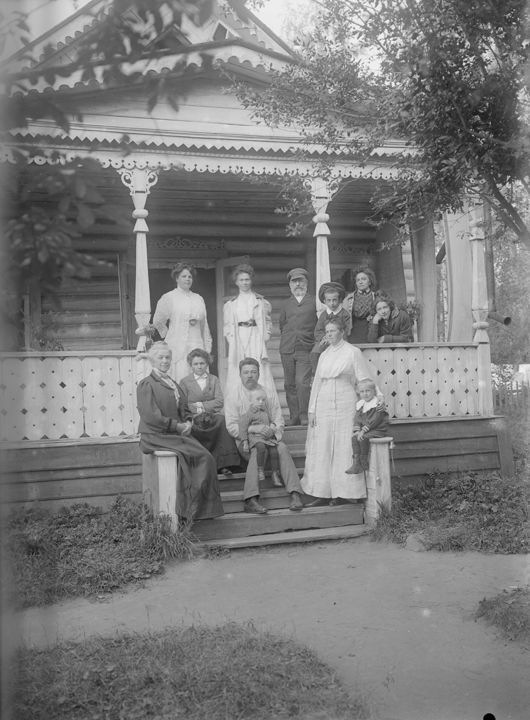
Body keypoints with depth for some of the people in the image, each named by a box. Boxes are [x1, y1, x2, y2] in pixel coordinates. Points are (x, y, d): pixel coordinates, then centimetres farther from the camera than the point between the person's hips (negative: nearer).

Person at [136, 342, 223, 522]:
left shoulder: (174, 384, 23)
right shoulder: (147, 384, -2)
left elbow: (185, 409, 21)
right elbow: (150, 415, -12)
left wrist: (188, 423, -2)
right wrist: (177, 425, -14)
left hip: (178, 433, 7)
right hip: (156, 436, -7)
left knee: (206, 458, -16)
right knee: (193, 455, -25)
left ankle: (203, 507, -9)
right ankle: (190, 509, -14)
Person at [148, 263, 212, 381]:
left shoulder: (198, 299, 16)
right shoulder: (168, 298, 3)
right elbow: (158, 321, 10)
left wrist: (207, 349, 15)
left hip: (197, 346, 4)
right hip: (177, 348, -4)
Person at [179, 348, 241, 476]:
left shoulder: (214, 380, 19)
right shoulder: (185, 382, 13)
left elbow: (220, 401, 5)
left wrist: (201, 405, -6)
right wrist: (197, 410, -12)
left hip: (213, 414, 2)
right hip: (194, 418, -1)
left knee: (222, 420, -32)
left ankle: (223, 464, -35)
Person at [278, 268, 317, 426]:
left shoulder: (314, 302, 6)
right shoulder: (286, 304, 16)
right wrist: (286, 341, 14)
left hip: (305, 349, -4)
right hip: (286, 350, 4)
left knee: (303, 383, -14)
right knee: (289, 384, 4)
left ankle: (305, 417, -8)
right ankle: (294, 418, 10)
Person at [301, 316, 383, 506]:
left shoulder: (353, 352, -1)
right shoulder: (324, 355, 15)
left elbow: (365, 379, -2)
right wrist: (312, 409, 13)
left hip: (344, 407, -5)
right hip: (324, 407, 5)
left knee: (343, 449, -3)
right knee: (322, 450, 3)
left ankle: (345, 492, 4)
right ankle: (324, 493, 9)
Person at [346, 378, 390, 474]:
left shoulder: (378, 404, -12)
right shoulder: (360, 404, 12)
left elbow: (374, 420, -19)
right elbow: (357, 418, 10)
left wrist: (363, 430, -21)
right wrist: (357, 430, -8)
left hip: (378, 430, -7)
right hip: (365, 429, 7)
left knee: (363, 438, -26)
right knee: (354, 437, -15)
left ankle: (364, 463, -11)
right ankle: (356, 462, -14)